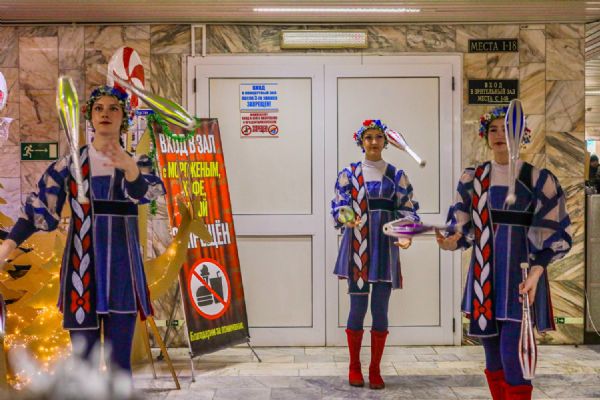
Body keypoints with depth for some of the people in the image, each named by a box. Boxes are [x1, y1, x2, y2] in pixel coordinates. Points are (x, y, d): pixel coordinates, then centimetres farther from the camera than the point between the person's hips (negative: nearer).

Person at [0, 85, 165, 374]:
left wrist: (129, 167, -39)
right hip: (81, 270, 1)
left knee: (120, 363, -1)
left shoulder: (137, 161, 4)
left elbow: (142, 193, -18)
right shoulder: (70, 163, 6)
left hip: (121, 271, -1)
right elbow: (39, 208, 4)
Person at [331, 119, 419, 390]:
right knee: (357, 307, 2)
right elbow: (339, 207, -1)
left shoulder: (396, 175, 7)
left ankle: (375, 369, 16)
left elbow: (407, 210, 4)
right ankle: (354, 368, 17)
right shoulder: (349, 173, 4)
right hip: (357, 246, -1)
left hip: (384, 246, 1)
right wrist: (347, 219, -23)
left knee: (380, 309, 3)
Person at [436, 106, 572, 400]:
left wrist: (535, 272, -20)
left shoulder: (538, 179, -3)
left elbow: (552, 235, -4)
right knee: (492, 355, 10)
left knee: (513, 356, -10)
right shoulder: (472, 179, 7)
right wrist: (450, 242, -18)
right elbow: (463, 228, 6)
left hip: (520, 275, -4)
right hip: (485, 276, 4)